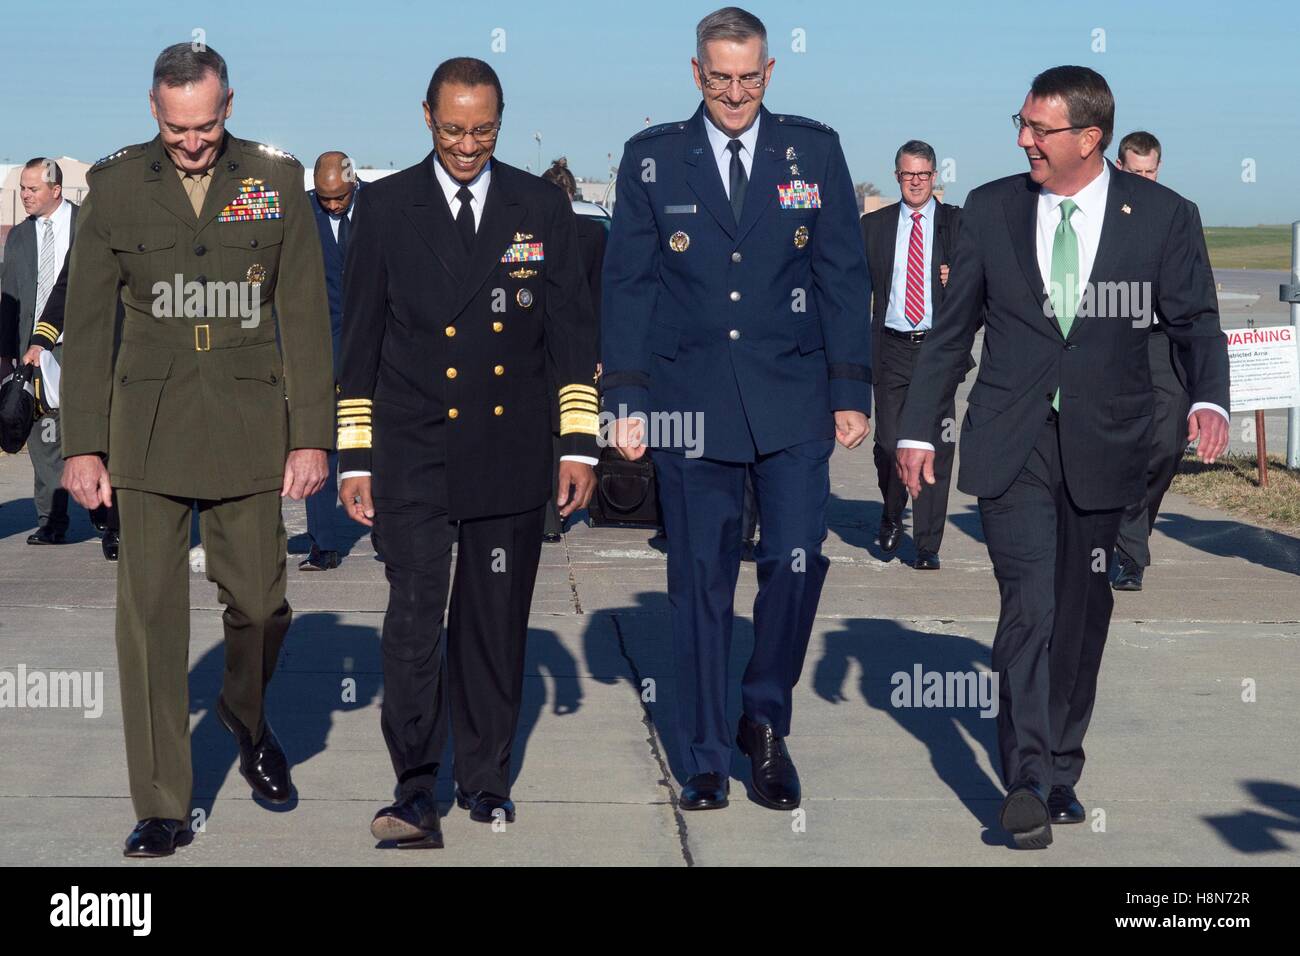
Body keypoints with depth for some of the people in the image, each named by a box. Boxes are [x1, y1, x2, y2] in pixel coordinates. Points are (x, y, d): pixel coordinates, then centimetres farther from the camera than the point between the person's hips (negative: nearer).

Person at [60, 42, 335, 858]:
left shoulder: (277, 180, 3)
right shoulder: (115, 186, 3)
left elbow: (305, 315, 4)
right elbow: (88, 323, 5)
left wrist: (313, 435, -1)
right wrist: (82, 444, 1)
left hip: (249, 423, 0)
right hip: (149, 428, 0)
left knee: (258, 598, 3)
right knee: (151, 612, -2)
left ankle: (249, 720, 36)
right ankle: (163, 807, 6)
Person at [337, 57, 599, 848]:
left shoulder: (542, 207, 5)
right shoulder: (388, 207, 2)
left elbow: (573, 331, 6)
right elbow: (361, 339, 4)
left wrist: (580, 443, 0)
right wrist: (354, 457, 1)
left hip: (509, 457, 1)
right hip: (413, 458, -1)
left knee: (496, 625, 9)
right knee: (414, 620, -9)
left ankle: (486, 780, 21)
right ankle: (417, 792, -4)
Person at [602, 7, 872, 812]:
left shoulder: (814, 151, 6)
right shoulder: (653, 158, 5)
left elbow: (844, 276, 6)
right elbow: (628, 285, 5)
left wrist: (852, 391, 1)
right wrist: (625, 400, 0)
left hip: (792, 398, 0)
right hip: (690, 403, 0)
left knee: (798, 560, -7)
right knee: (700, 582, 4)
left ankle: (766, 719, 18)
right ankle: (706, 761, 14)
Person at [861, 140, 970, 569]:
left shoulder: (958, 223, 6)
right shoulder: (874, 225, 11)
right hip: (892, 348, 1)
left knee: (935, 448, -2)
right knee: (889, 444, -3)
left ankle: (927, 545, 5)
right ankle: (892, 517, 26)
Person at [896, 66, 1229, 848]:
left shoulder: (1160, 214, 0)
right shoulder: (991, 209, 4)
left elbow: (1196, 321, 3)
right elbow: (952, 329, 9)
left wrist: (1210, 399, -16)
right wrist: (918, 429, 6)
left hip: (1103, 447, 1)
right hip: (1012, 445, 0)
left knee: (1081, 617, 9)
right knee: (1029, 605, -12)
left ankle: (1061, 773, 23)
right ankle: (1029, 780, -11)